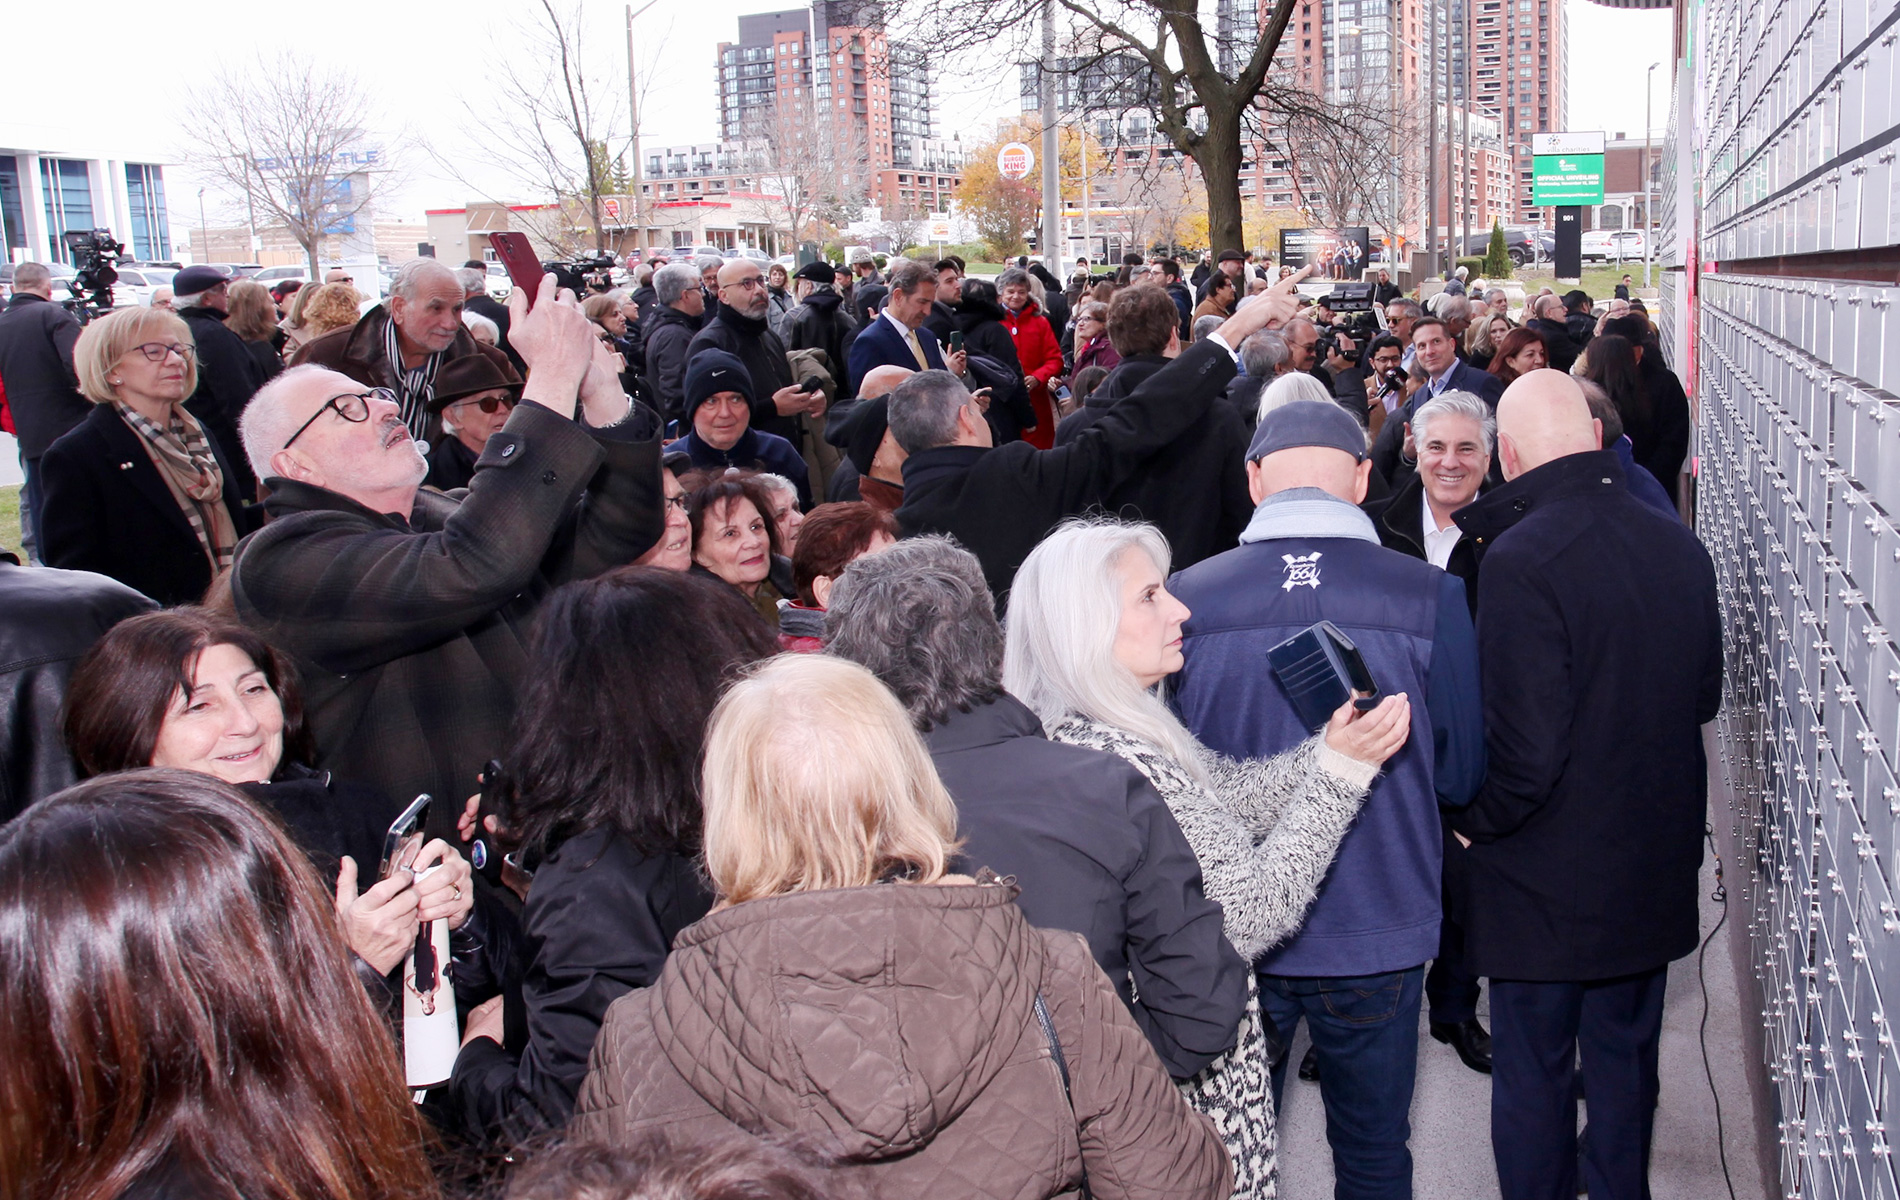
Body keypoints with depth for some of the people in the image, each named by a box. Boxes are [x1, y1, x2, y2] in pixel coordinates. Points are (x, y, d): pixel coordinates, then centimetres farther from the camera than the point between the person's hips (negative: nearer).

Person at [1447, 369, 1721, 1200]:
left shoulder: (1520, 558, -25)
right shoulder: (1679, 546, -3)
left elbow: (1524, 749, -26)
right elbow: (1705, 698, 11)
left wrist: (1475, 821, -9)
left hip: (1548, 878, -7)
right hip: (1655, 872, 7)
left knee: (1533, 1075, 10)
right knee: (1626, 1060, 23)